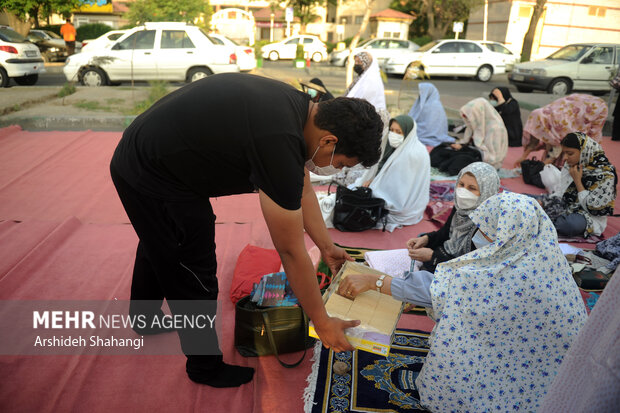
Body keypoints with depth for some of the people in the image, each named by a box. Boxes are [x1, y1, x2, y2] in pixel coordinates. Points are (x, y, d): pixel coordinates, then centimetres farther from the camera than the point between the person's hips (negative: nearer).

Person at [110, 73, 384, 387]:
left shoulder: (301, 108, -5)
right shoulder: (279, 146, -34)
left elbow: (302, 190, 8)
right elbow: (291, 252, -25)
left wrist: (327, 247, 15)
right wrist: (322, 323, -12)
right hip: (154, 184, -10)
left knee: (158, 249, 31)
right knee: (194, 277, 5)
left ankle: (144, 316, 59)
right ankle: (206, 367, 30)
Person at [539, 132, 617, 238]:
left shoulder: (605, 174, -18)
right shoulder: (570, 165, 2)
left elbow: (591, 207, -19)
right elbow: (560, 192, 6)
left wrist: (577, 181, -19)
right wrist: (542, 202, -11)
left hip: (590, 217, -7)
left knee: (570, 223, -42)